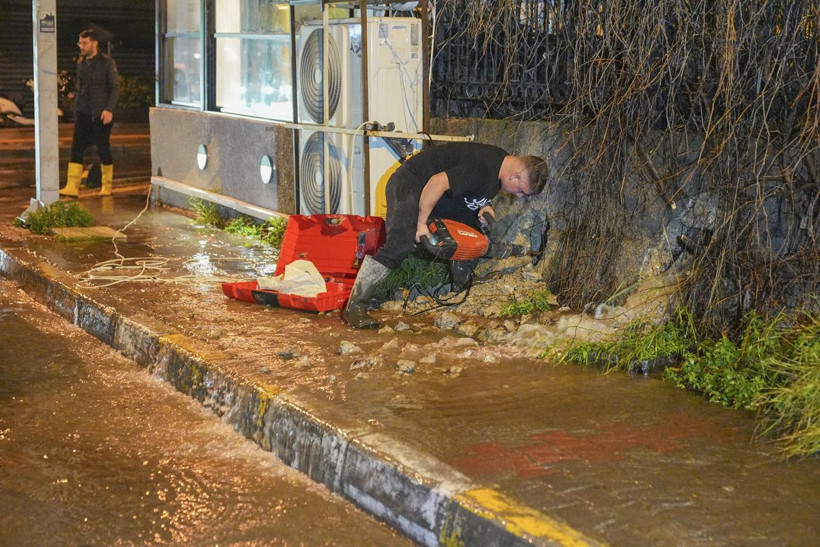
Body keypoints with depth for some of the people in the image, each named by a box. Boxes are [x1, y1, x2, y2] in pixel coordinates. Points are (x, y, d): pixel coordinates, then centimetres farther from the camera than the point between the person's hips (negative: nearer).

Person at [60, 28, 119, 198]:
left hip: (101, 114, -5)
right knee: (76, 147, -5)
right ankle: (72, 187, -8)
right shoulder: (81, 62, 12)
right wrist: (76, 108, 16)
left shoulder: (107, 63, -5)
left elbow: (115, 87, -7)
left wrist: (109, 109, -16)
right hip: (82, 113, 5)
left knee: (103, 149, 2)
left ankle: (107, 186, 16)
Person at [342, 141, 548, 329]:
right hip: (411, 183, -11)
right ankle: (354, 308, -27)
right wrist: (421, 223, -26)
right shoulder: (481, 167, -29)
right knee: (401, 242, -26)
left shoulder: (503, 161, 4)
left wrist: (483, 205, -3)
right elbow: (437, 183, -32)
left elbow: (474, 192, 19)